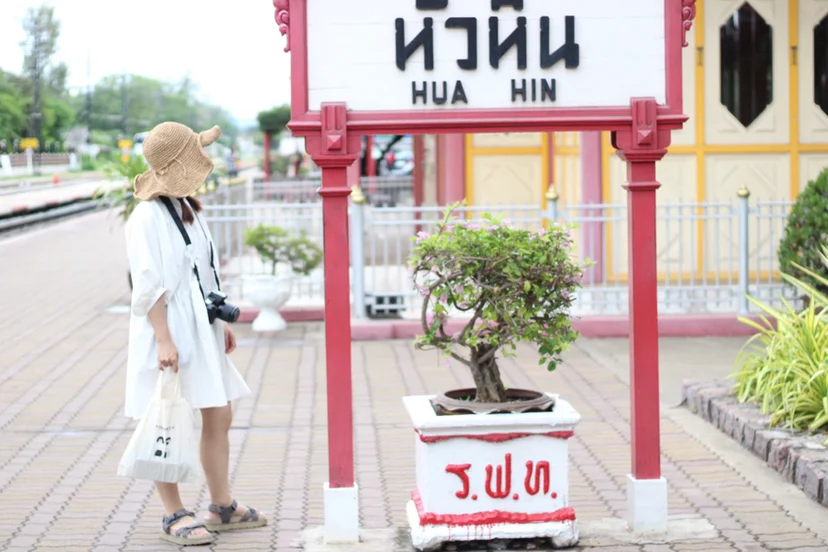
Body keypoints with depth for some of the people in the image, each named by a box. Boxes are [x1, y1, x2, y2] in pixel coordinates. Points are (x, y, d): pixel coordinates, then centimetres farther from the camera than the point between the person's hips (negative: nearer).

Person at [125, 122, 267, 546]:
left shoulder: (188, 208, 13)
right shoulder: (148, 216, -15)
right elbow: (149, 286, -18)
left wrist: (220, 322, 21)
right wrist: (164, 340, -22)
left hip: (201, 329, 9)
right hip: (168, 332, -9)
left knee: (219, 416, 12)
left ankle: (222, 507, 24)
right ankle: (173, 516, 9)